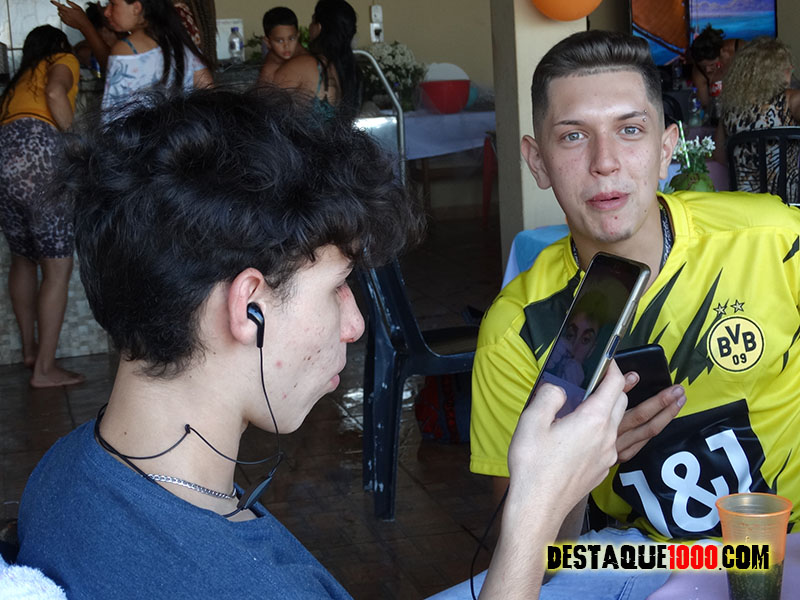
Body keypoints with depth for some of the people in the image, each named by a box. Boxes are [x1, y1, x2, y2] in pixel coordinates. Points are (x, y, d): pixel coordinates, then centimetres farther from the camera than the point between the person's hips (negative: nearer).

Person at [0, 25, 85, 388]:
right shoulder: (64, 61, 17)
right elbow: (55, 92, -6)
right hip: (35, 150, -7)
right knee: (58, 268, -3)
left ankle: (30, 348, 33)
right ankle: (45, 369, -5)